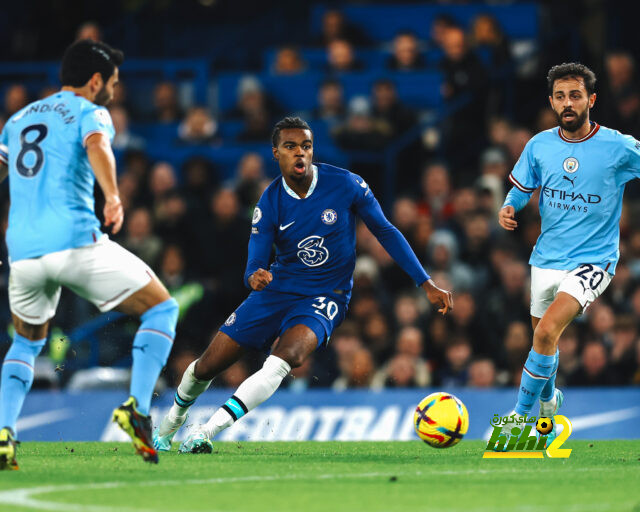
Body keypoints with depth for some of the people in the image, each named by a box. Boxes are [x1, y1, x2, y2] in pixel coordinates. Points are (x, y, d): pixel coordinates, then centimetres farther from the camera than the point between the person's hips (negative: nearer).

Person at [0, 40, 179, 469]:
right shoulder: (89, 112, 4)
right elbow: (97, 148, -19)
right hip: (76, 242, -6)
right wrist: (113, 197, -35)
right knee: (163, 310, 9)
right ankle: (138, 409, -8)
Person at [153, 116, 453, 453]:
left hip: (325, 297, -2)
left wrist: (427, 285, -4)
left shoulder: (345, 185, -12)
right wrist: (254, 277, -36)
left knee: (287, 356, -34)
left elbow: (386, 232, -1)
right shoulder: (269, 204, -8)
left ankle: (210, 430, -38)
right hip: (277, 289, 2)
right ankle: (171, 421, 34)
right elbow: (254, 264, -9)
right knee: (207, 366, 1)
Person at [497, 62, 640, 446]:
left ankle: (521, 415, -11)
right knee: (544, 336, 18)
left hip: (593, 259, -5)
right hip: (547, 258, 5)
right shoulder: (539, 146, 0)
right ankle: (549, 398, 49)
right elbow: (520, 190, 13)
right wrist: (508, 210, -7)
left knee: (547, 331, -24)